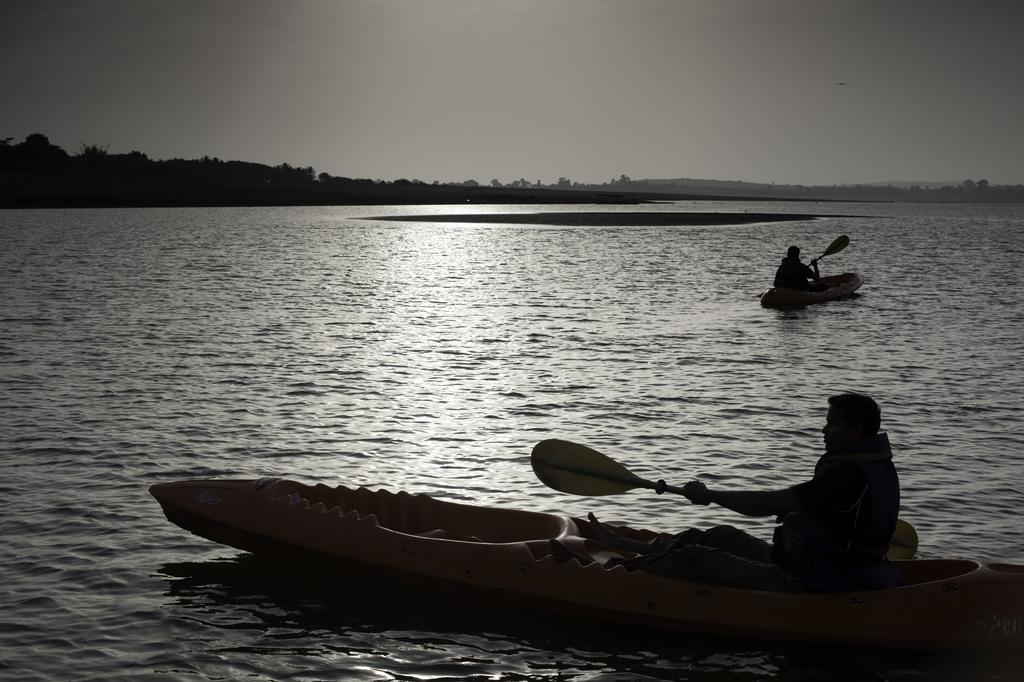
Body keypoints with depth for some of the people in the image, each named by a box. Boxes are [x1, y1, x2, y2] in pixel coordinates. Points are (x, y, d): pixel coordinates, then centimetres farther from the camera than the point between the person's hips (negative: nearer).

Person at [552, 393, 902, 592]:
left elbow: (768, 504, -27)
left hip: (807, 587, -10)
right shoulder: (875, 466, 7)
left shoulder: (850, 475, -26)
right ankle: (629, 548, 32)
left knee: (698, 559, -6)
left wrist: (708, 494, -17)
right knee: (722, 537, 16)